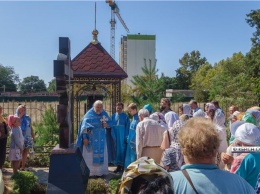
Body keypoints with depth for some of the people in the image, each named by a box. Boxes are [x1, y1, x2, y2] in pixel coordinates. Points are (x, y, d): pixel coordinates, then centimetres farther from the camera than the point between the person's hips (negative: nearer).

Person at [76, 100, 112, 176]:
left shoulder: (104, 114, 3)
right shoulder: (89, 115, -9)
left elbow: (110, 122, 11)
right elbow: (84, 127, -10)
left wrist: (107, 125, -13)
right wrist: (84, 137, -17)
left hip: (101, 139, 5)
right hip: (90, 139, -4)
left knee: (101, 155, 9)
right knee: (89, 156, 1)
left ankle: (101, 171, 19)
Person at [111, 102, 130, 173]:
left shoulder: (125, 116, -3)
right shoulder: (113, 116, 6)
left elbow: (127, 127, -4)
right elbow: (112, 127, 5)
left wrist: (126, 137, -10)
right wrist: (113, 136, -3)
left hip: (122, 137, -3)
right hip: (116, 137, 3)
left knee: (122, 150, 0)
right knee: (117, 150, 5)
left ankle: (123, 166, 9)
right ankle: (119, 166, 12)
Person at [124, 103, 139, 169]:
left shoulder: (138, 119, -17)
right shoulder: (134, 117, 11)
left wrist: (135, 143, -18)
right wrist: (128, 139, 15)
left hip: (134, 143, -9)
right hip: (130, 142, 9)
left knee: (133, 158, -1)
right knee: (129, 158, 15)